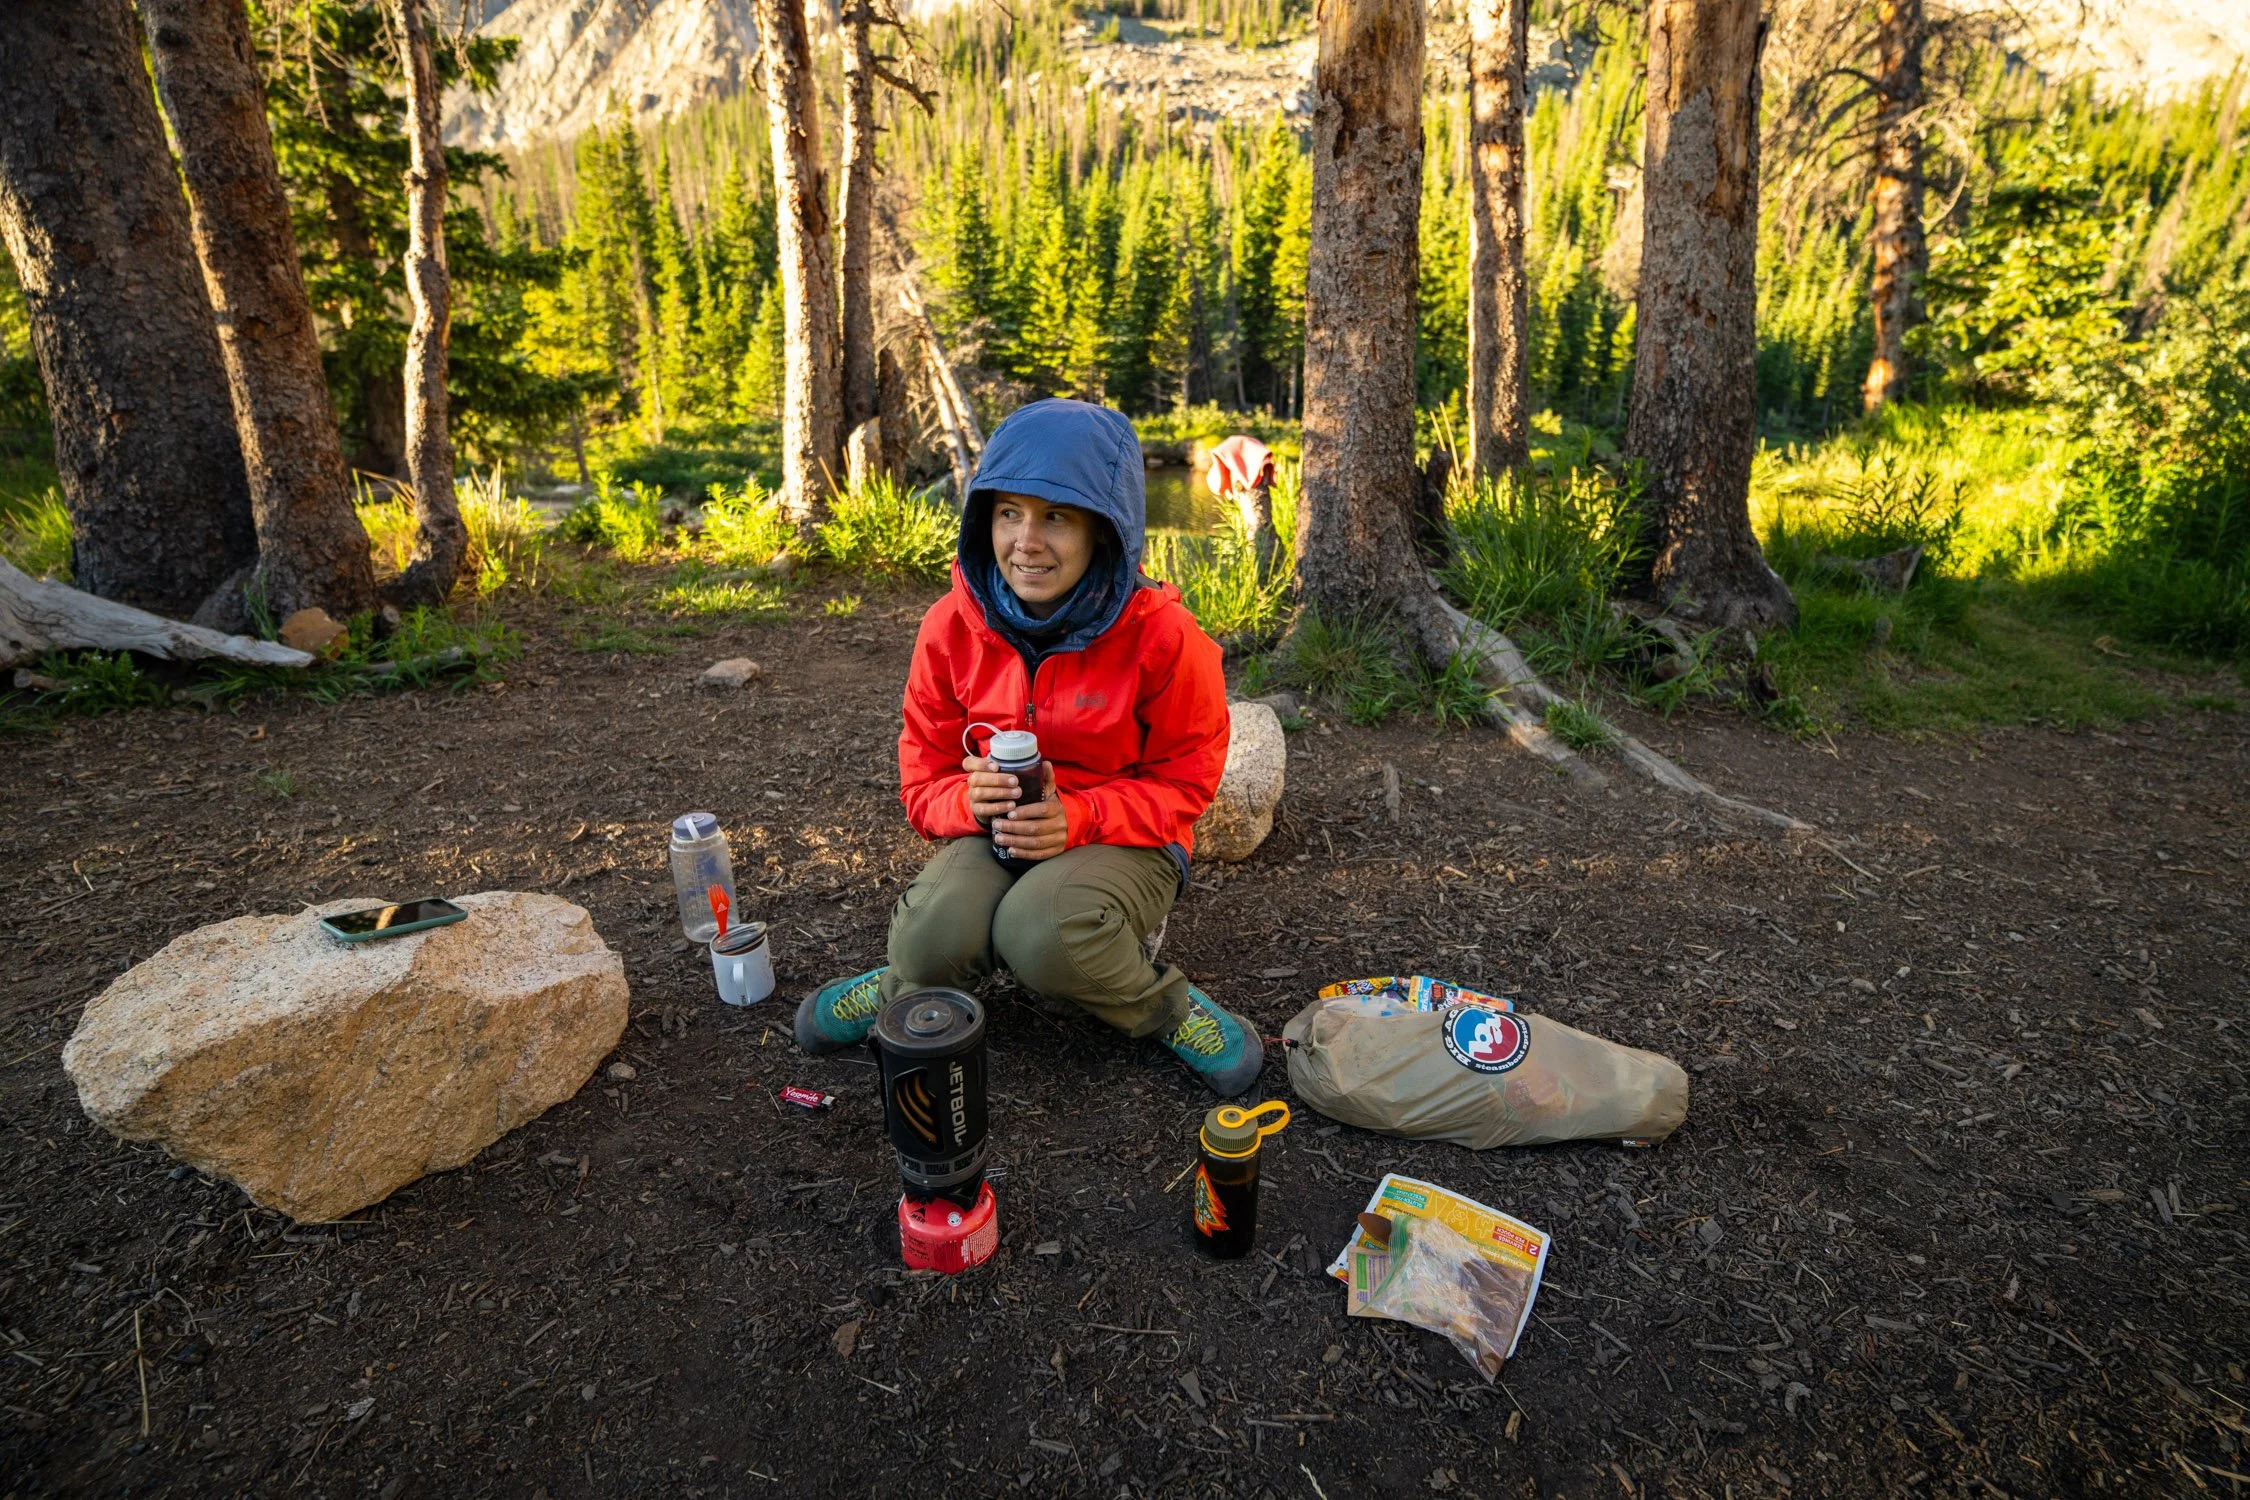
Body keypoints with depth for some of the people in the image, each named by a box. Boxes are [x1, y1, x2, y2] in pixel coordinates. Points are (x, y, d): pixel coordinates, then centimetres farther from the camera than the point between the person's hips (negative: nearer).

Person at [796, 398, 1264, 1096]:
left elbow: (1184, 780, -7)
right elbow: (923, 776, 2)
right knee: (932, 940, -29)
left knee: (1042, 935, -35)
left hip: (1121, 839, -2)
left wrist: (1079, 816, -24)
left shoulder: (1160, 633, -16)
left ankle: (1163, 1006, -2)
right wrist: (969, 800, -23)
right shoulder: (952, 626, -7)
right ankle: (904, 987, 10)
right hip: (994, 836, 3)